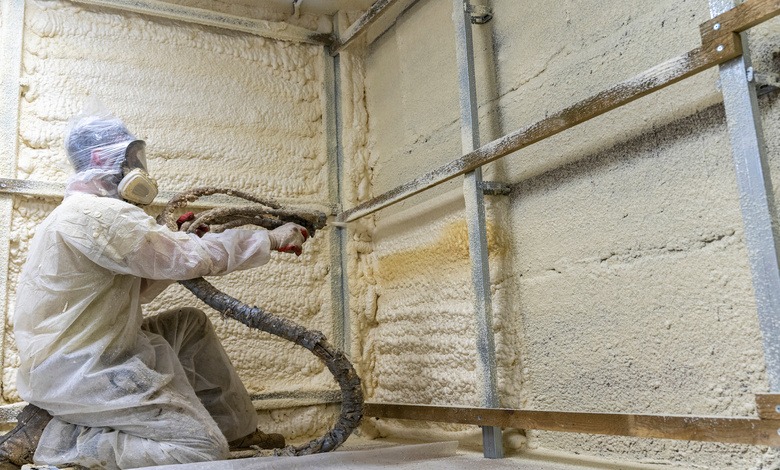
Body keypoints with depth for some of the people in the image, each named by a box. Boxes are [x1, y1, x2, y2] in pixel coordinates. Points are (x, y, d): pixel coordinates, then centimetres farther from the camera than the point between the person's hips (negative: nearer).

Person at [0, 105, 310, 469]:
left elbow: (136, 289, 16)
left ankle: (237, 428, 20)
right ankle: (53, 435, -6)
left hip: (75, 354, 11)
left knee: (191, 324, 18)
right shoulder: (99, 214, -20)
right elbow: (195, 259, -21)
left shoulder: (83, 212, 14)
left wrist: (182, 244, 6)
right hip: (74, 372, -11)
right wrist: (272, 239, -11)